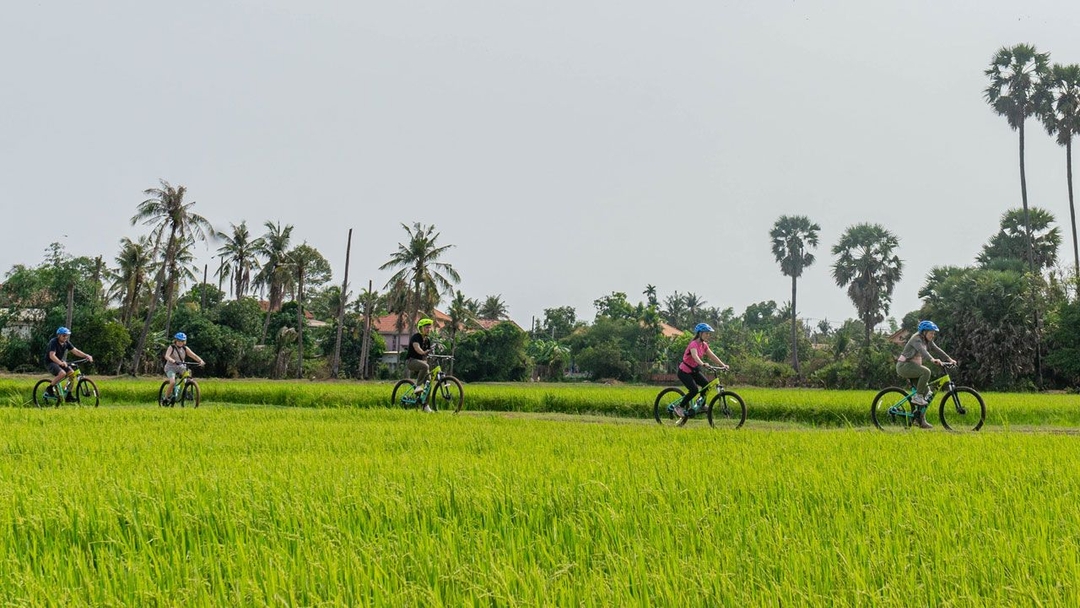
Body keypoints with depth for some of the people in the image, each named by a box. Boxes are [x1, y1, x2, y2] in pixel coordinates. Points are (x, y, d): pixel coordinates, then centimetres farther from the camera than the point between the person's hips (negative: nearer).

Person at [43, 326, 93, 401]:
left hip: (60, 362, 7)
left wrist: (87, 356, -20)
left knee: (71, 373, -13)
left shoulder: (66, 343, 0)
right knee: (62, 373, -32)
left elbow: (76, 351, -5)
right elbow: (52, 355, -33)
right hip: (50, 363, -7)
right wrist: (60, 362, -51)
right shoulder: (53, 342, -21)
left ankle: (68, 395, -3)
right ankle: (50, 388, -10)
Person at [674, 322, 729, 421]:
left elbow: (712, 356, 0)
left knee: (707, 384, -6)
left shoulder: (704, 345, 4)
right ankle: (679, 407, -8)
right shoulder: (694, 344, -23)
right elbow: (695, 356, -41)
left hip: (693, 370, 8)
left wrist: (723, 365, -12)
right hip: (684, 371, -8)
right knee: (694, 390, -23)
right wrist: (703, 364, -59)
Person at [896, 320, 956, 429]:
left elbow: (937, 350, 3)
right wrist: (932, 359, -52)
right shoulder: (916, 339, -17)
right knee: (926, 371, -33)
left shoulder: (928, 341, 11)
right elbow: (922, 350, -36)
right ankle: (917, 396, -21)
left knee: (926, 391, 2)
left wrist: (950, 359, -10)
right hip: (904, 366, -9)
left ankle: (920, 420, 5)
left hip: (913, 367, 9)